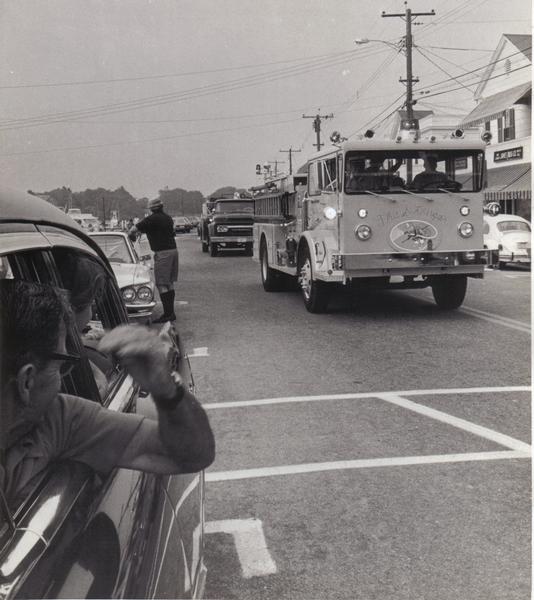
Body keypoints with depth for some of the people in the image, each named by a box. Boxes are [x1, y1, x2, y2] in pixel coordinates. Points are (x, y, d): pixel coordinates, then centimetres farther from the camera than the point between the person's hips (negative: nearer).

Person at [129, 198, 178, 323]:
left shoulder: (153, 219, -10)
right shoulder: (168, 218, 13)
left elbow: (133, 229, -11)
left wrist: (129, 233, 12)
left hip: (162, 253, -8)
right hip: (173, 250, 8)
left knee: (161, 284, -7)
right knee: (170, 283, 12)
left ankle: (167, 313, -11)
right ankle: (171, 312, 14)